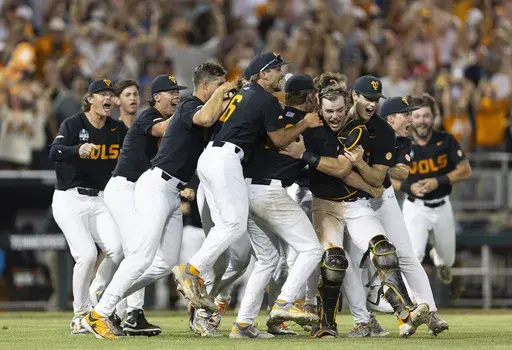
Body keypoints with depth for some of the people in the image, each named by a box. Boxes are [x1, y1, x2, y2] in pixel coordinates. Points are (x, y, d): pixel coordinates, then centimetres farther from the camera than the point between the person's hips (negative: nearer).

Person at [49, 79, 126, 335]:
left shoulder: (118, 130, 8)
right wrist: (78, 150, -45)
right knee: (87, 254, -20)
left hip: (100, 201, 4)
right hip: (70, 200, -4)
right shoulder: (73, 125, -8)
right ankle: (80, 316, -3)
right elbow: (54, 152, -26)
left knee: (118, 250, -16)